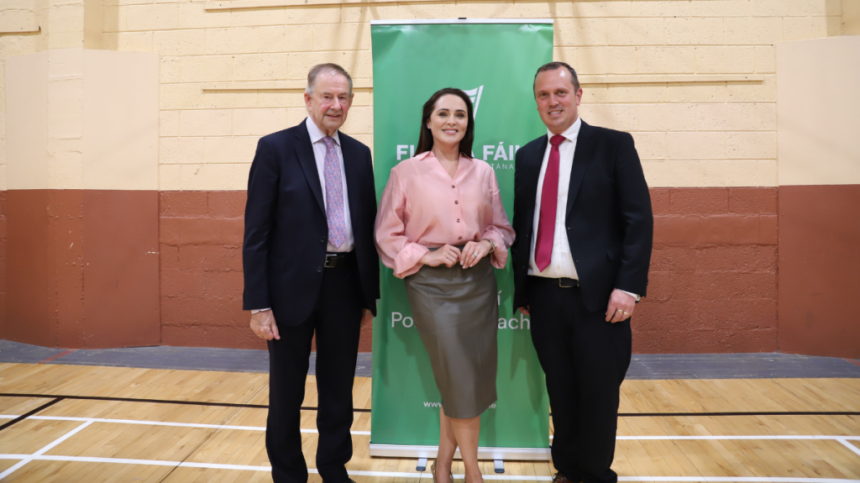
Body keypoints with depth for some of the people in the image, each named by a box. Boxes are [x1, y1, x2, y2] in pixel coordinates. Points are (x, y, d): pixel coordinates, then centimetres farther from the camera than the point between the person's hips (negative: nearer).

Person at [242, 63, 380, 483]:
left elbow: (368, 227, 9)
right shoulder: (275, 148, -5)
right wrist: (258, 304, -12)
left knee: (338, 389, 16)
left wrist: (370, 295, 8)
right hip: (293, 286, -3)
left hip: (345, 284, 4)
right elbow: (256, 232, -8)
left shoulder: (359, 154, 7)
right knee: (286, 393, 12)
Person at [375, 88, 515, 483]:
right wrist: (427, 255, -11)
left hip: (478, 281, 4)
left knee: (474, 377, 7)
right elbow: (387, 235, 0)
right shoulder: (406, 172, -1)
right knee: (459, 379, -5)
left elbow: (502, 227, 13)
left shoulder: (483, 172, 8)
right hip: (432, 284, -4)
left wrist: (487, 244, -8)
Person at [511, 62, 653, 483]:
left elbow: (639, 220, -6)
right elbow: (522, 224, 13)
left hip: (596, 293, -4)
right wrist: (520, 287, 9)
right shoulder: (528, 155, 13)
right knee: (560, 391, 13)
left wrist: (628, 286, -14)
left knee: (598, 394, 6)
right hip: (543, 294, 4)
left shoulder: (614, 145, -1)